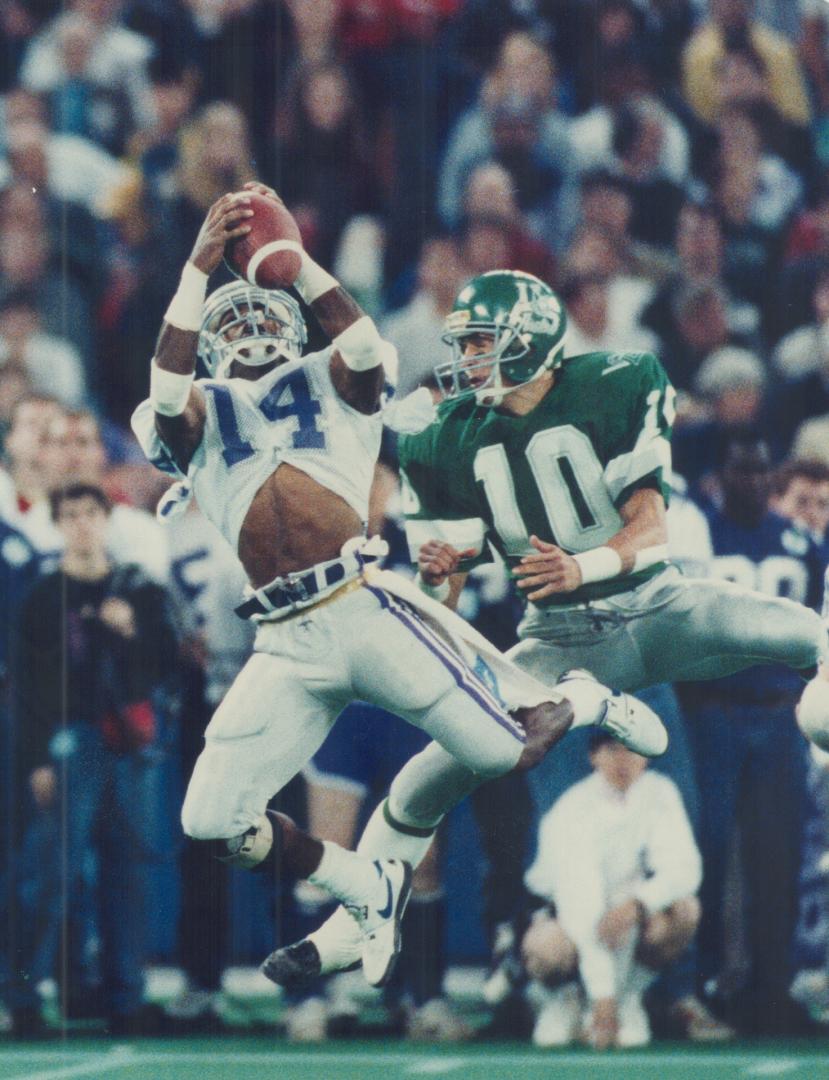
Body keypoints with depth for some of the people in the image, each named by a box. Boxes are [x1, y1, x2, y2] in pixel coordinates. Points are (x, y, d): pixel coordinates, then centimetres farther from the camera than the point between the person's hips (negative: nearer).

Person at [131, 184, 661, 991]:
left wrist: (292, 257, -14)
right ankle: (368, 891, 13)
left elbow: (365, 345, -9)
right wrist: (200, 267, -13)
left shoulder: (330, 387, 14)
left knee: (500, 752, -7)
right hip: (287, 646, 2)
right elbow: (167, 386, -9)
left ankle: (574, 704, 32)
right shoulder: (201, 415, 15)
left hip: (365, 611, -2)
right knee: (211, 821, -11)